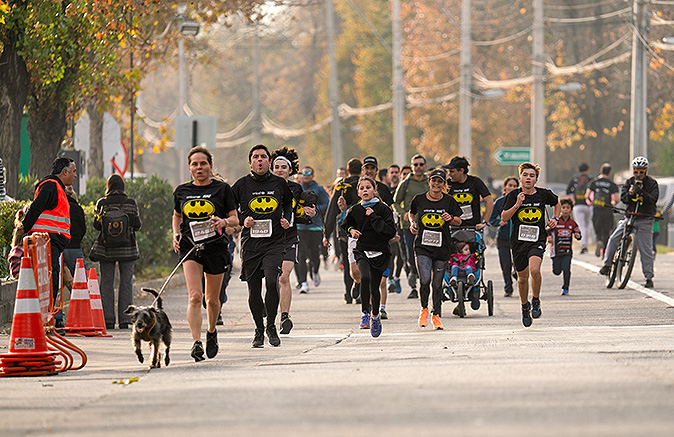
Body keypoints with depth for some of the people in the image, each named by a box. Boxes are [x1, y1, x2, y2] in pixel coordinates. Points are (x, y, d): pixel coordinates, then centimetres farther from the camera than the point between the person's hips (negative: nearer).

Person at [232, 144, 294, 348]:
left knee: (272, 282, -19)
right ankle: (259, 330, 20)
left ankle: (271, 327, -1)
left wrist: (287, 219, 6)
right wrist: (243, 220, -5)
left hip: (274, 242, -1)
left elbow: (289, 203, 24)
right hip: (250, 243, 1)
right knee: (254, 289, 3)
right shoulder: (242, 185, 3)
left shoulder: (279, 183, 6)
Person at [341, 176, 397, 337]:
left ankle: (375, 316, 30)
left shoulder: (383, 209, -4)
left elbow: (390, 232, -12)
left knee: (374, 286, 5)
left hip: (380, 253, -1)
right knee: (365, 277, -27)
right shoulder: (354, 210, 5)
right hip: (362, 251, 1)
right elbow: (344, 226, 23)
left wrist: (374, 218, -15)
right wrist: (351, 230, 1)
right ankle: (365, 313, -15)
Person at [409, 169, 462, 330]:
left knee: (437, 283, 5)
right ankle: (424, 308, 9)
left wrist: (450, 218, -11)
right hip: (422, 246, -1)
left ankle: (436, 315, 22)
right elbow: (411, 213, 21)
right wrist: (412, 223, 1)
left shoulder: (448, 201, 1)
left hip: (442, 247, 1)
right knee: (425, 280, -17)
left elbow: (459, 221, 10)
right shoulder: (419, 199, 2)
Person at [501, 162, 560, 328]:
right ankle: (524, 306, 37)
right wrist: (517, 205, -19)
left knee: (534, 270, -26)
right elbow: (504, 218, -9)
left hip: (537, 240, -1)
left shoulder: (543, 194, 0)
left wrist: (555, 219, 8)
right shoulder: (514, 195, -2)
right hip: (518, 240, 1)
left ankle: (536, 300, -2)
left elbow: (556, 203, 23)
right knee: (522, 277, 12)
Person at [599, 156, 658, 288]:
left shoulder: (652, 183, -1)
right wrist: (629, 194, -23)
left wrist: (642, 192, -29)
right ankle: (607, 265, 3)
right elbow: (623, 198, -1)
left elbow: (653, 199, -13)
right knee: (613, 239, -12)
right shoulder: (629, 182, 8)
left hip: (645, 220, -3)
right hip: (630, 217, 3)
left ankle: (649, 277, 4)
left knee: (645, 249, -4)